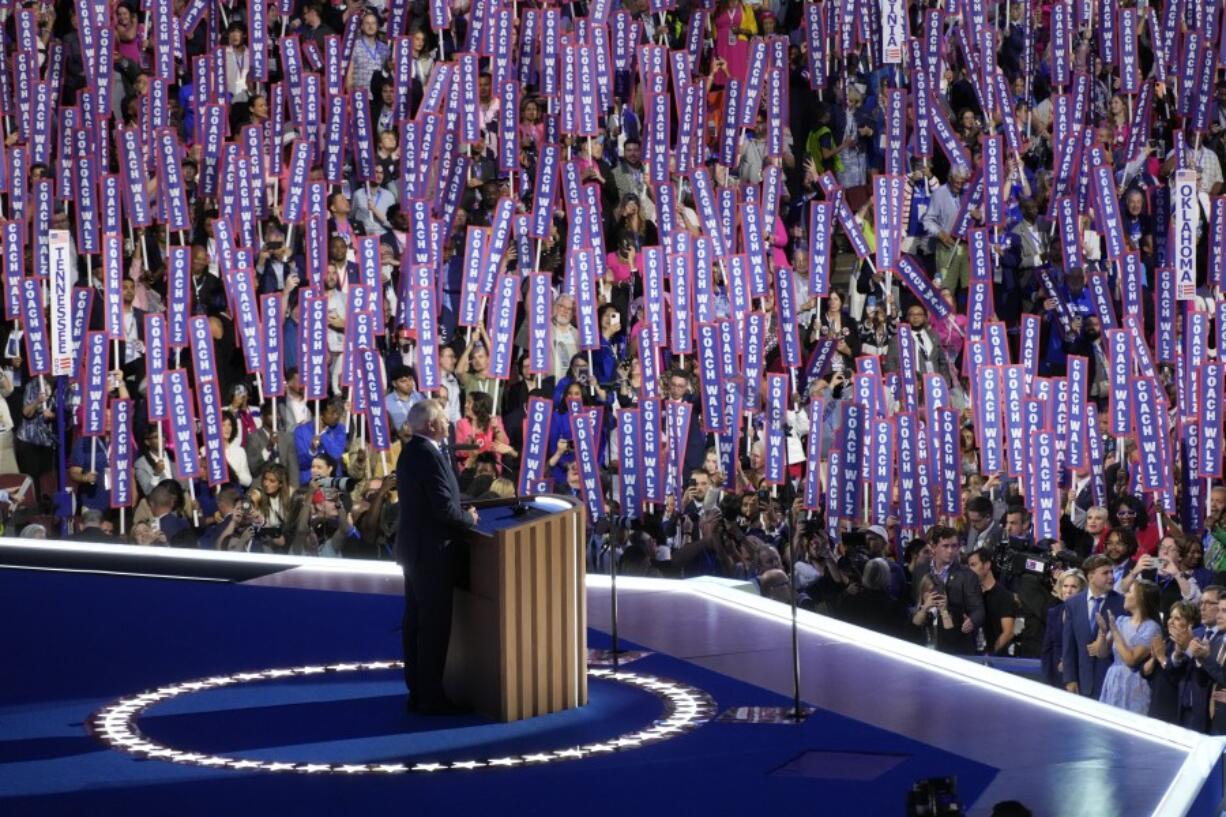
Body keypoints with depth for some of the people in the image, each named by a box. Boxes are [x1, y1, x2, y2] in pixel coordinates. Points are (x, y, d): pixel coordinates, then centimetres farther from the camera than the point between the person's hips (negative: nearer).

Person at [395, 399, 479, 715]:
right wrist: (469, 518, -6)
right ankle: (431, 697, -2)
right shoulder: (429, 456, -20)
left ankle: (418, 691, 19)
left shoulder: (410, 452, 11)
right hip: (432, 551, -10)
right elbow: (445, 508, -24)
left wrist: (461, 514, 8)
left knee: (417, 623, 13)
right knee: (435, 625, -5)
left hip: (414, 548, 10)